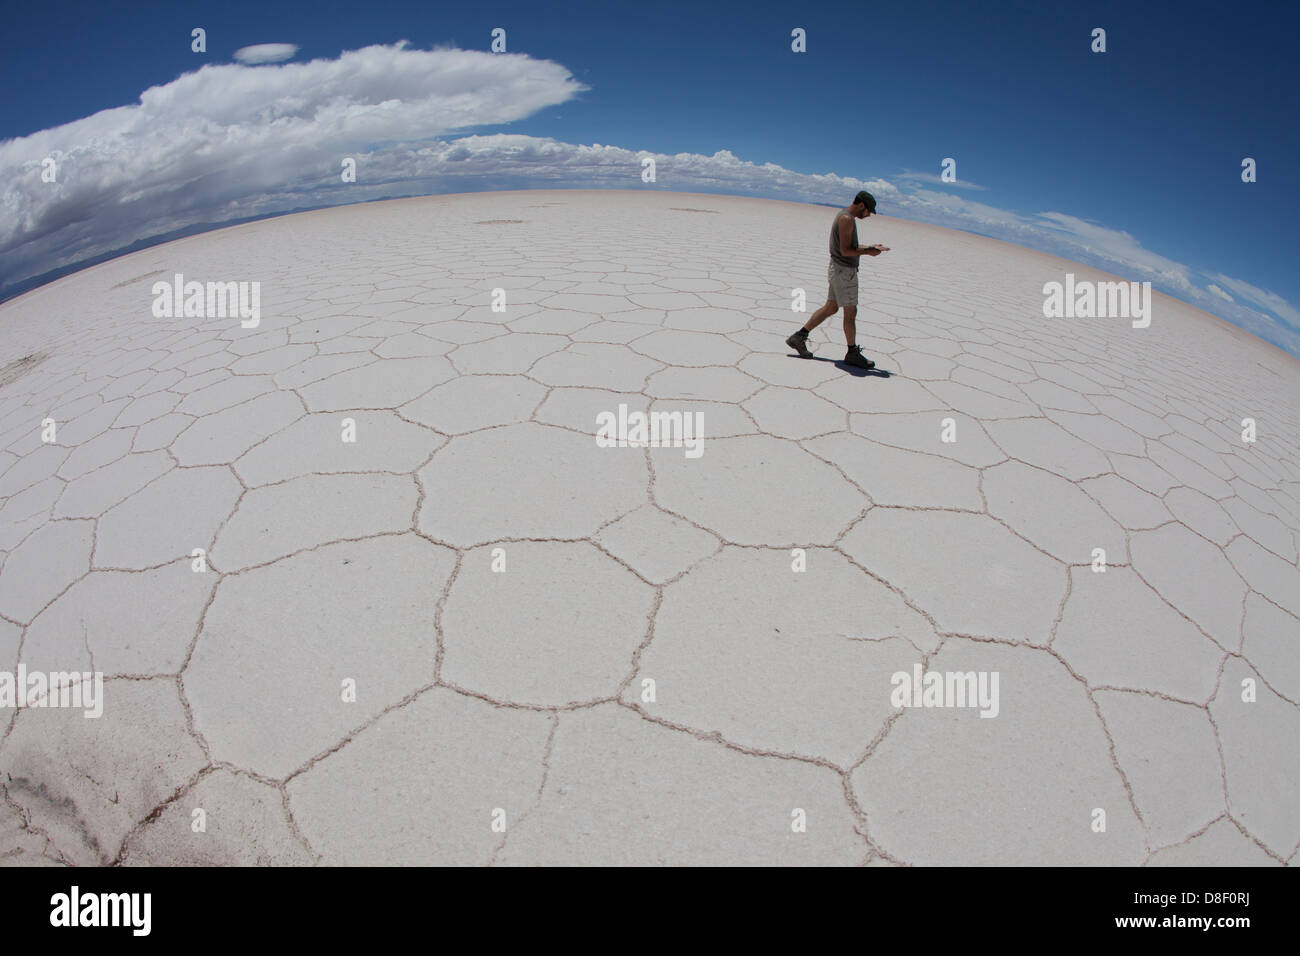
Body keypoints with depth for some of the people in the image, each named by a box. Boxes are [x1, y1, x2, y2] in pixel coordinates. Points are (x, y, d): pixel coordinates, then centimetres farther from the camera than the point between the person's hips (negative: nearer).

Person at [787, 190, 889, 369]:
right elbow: (845, 250, -22)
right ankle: (853, 353, 8)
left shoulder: (844, 216, 15)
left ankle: (799, 337, 14)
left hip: (839, 270, 10)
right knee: (851, 312, -2)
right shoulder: (846, 219, -17)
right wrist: (868, 252, -11)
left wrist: (870, 247, 14)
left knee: (830, 308, 13)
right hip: (844, 272, -10)